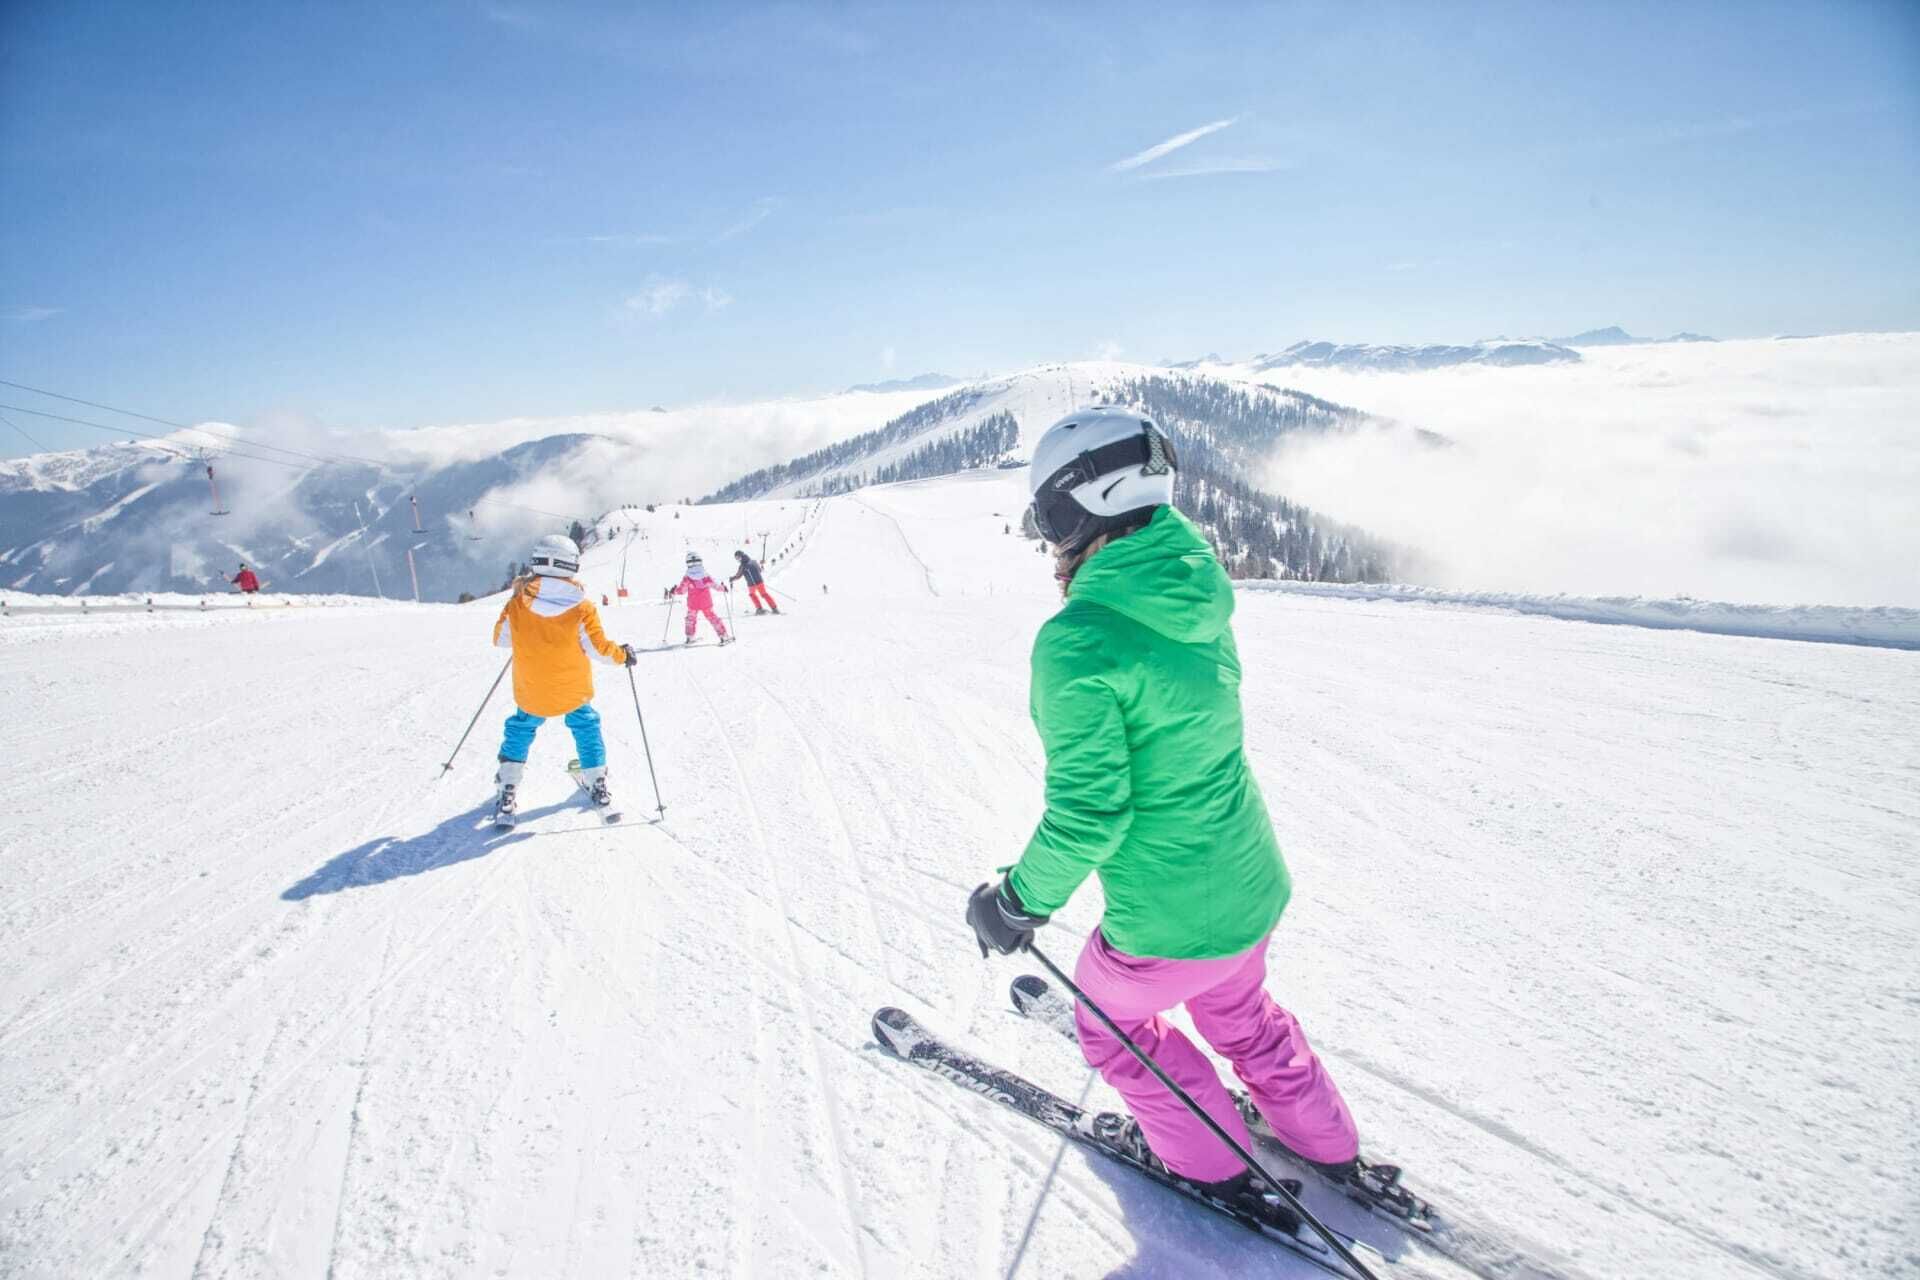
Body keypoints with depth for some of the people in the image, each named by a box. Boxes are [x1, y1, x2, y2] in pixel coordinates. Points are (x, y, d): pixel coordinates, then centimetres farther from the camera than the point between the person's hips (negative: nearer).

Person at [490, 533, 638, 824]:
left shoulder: (517, 604, -13)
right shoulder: (582, 607, -18)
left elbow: (500, 639, 1)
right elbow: (598, 648, -13)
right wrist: (622, 655, 6)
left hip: (531, 693, 1)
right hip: (574, 689, -1)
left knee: (520, 729, 22)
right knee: (586, 726, 22)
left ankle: (508, 791, 15)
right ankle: (597, 784, 26)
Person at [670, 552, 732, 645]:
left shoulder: (688, 577, -9)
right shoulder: (705, 575, -7)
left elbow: (682, 590, -5)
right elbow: (714, 584, -1)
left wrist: (673, 591, 14)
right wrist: (722, 588, 18)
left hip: (693, 604, 0)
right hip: (706, 603, 0)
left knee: (691, 618, 22)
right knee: (712, 617, 9)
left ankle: (690, 638, 22)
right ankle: (724, 636, 4)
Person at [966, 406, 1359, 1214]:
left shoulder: (1076, 641, -27)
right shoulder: (1197, 599, -3)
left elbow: (1086, 813, -24)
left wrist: (1022, 902, -9)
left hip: (1170, 924, -7)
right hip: (1254, 888, 7)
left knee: (1109, 1018, 25)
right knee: (1235, 1013, 34)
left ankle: (1213, 1164, 41)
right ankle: (1327, 1144, 52)